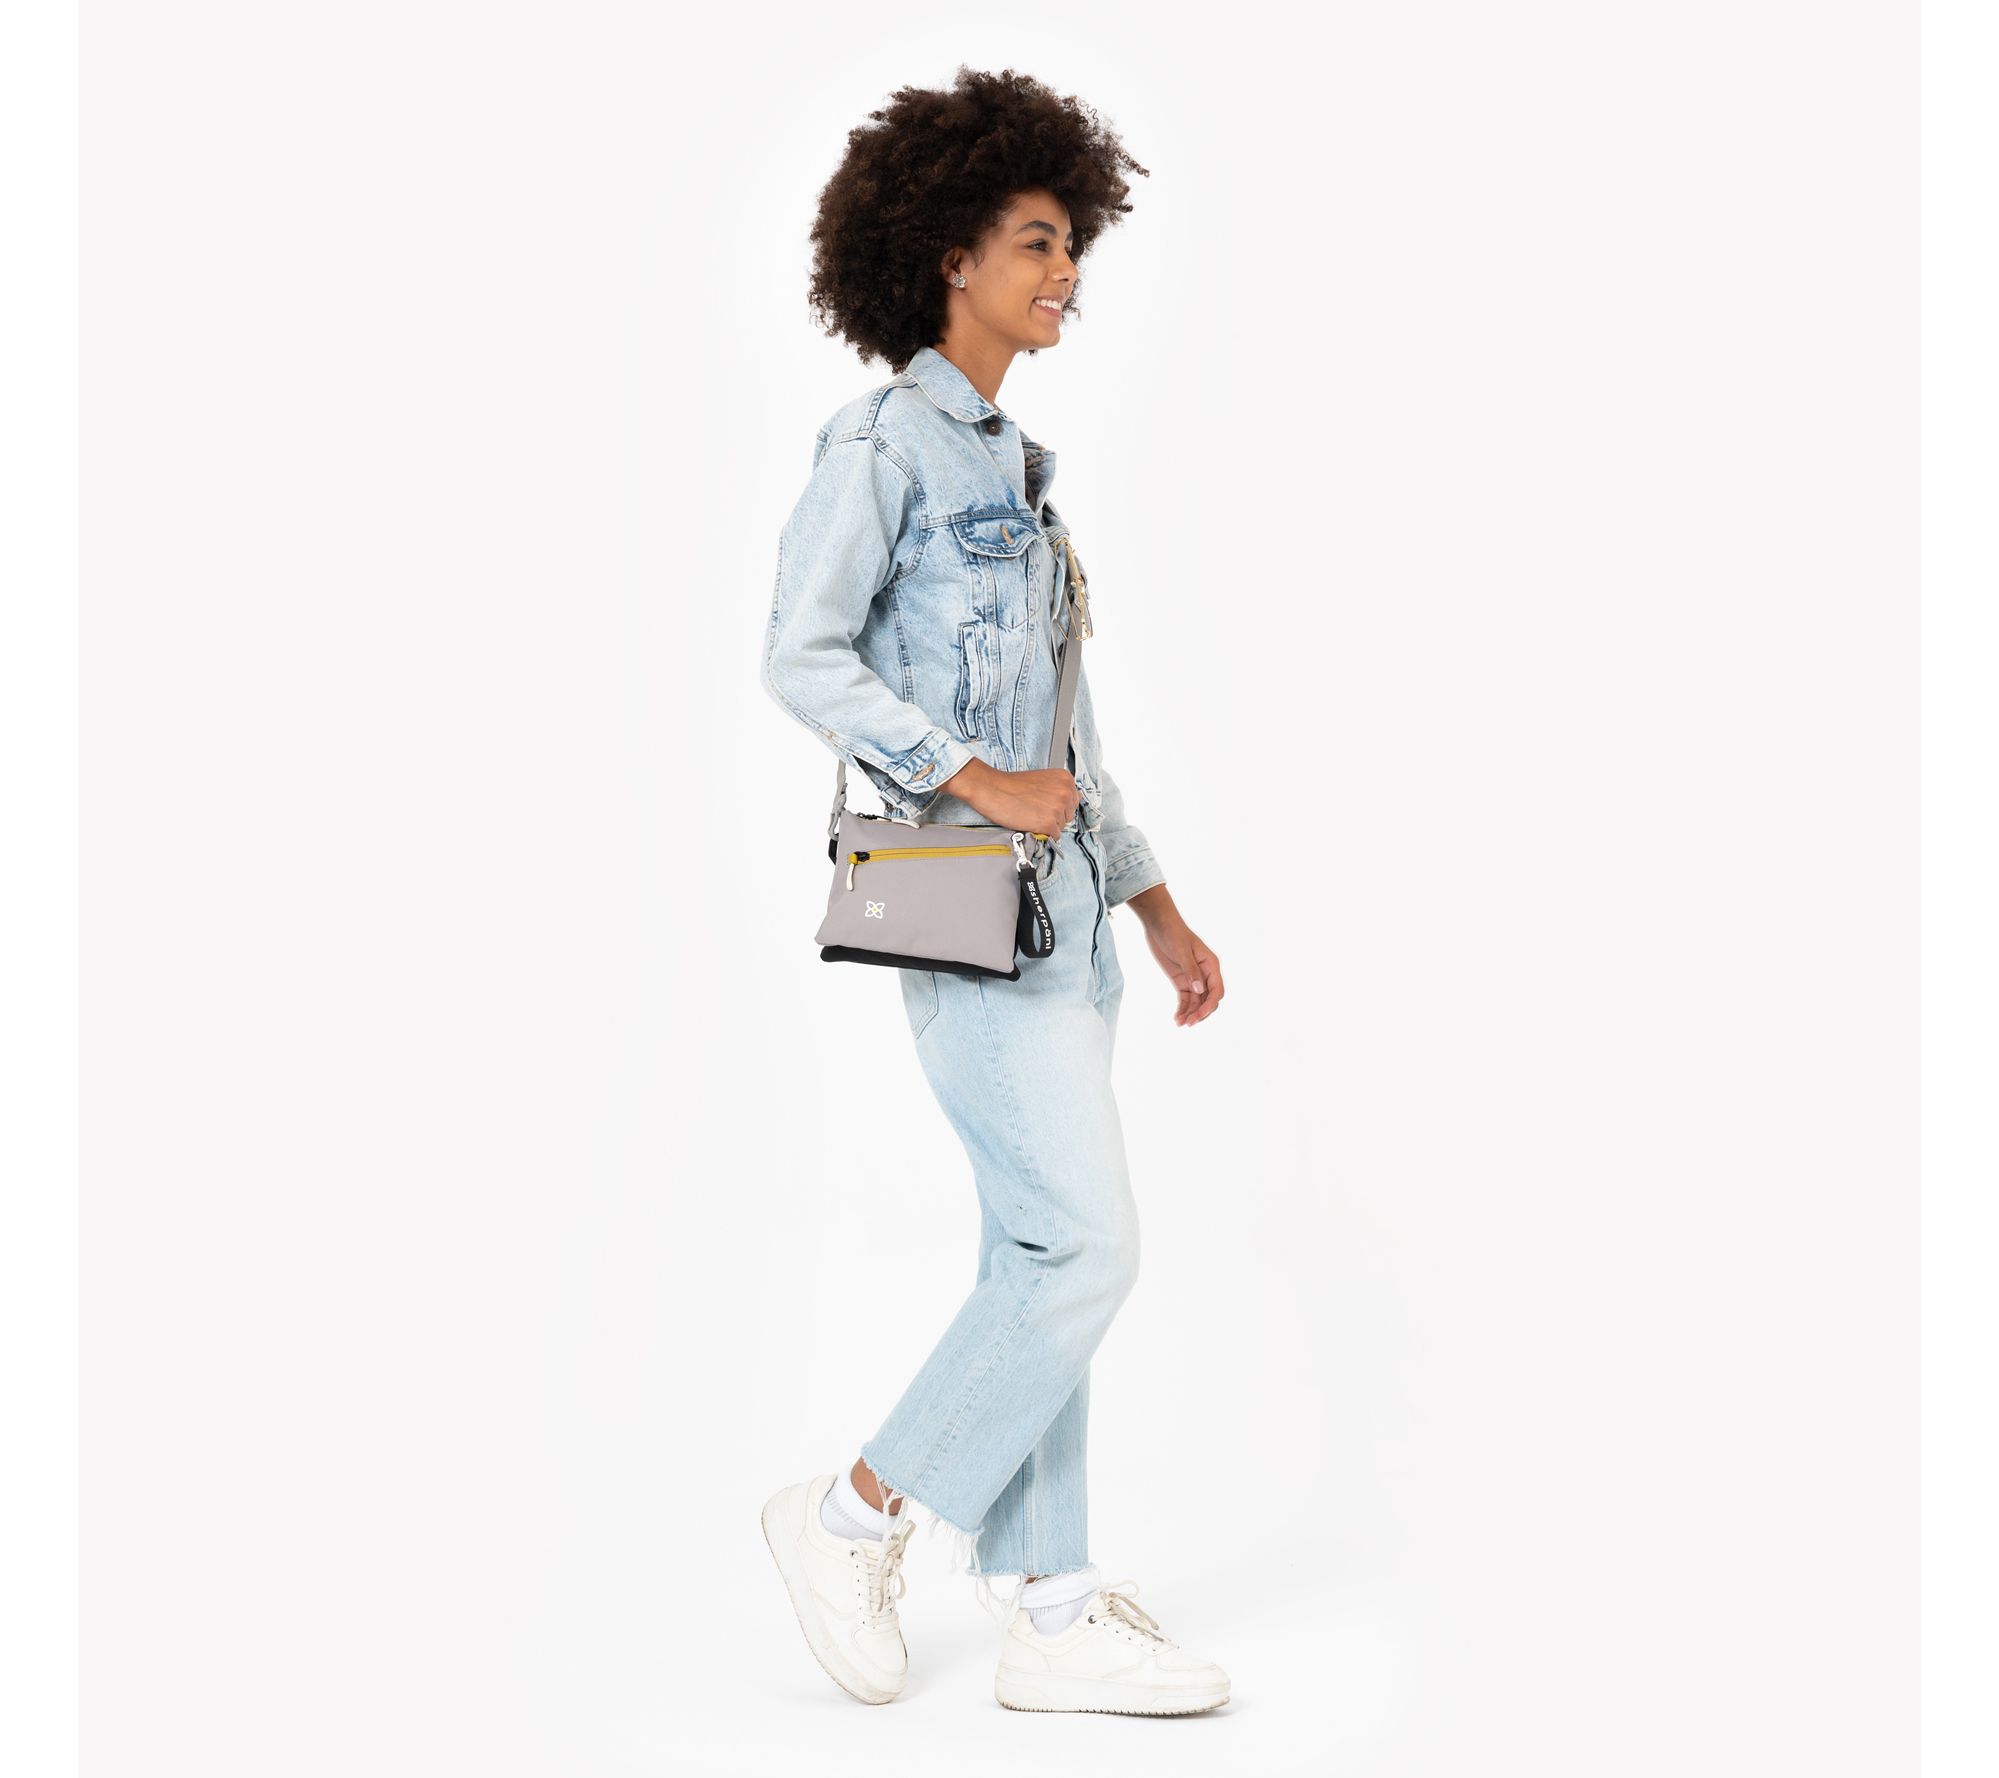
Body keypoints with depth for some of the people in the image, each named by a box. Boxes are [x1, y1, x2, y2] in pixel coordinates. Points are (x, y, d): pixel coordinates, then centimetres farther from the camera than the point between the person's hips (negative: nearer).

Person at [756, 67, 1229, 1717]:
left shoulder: (1016, 462, 20)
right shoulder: (884, 440, -4)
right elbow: (803, 655, -13)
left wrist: (1158, 905, 19)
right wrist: (976, 781, -18)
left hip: (1058, 895, 8)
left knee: (1043, 1256, 7)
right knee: (1084, 1243, -10)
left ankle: (1055, 1617, 13)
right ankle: (856, 1515, 6)